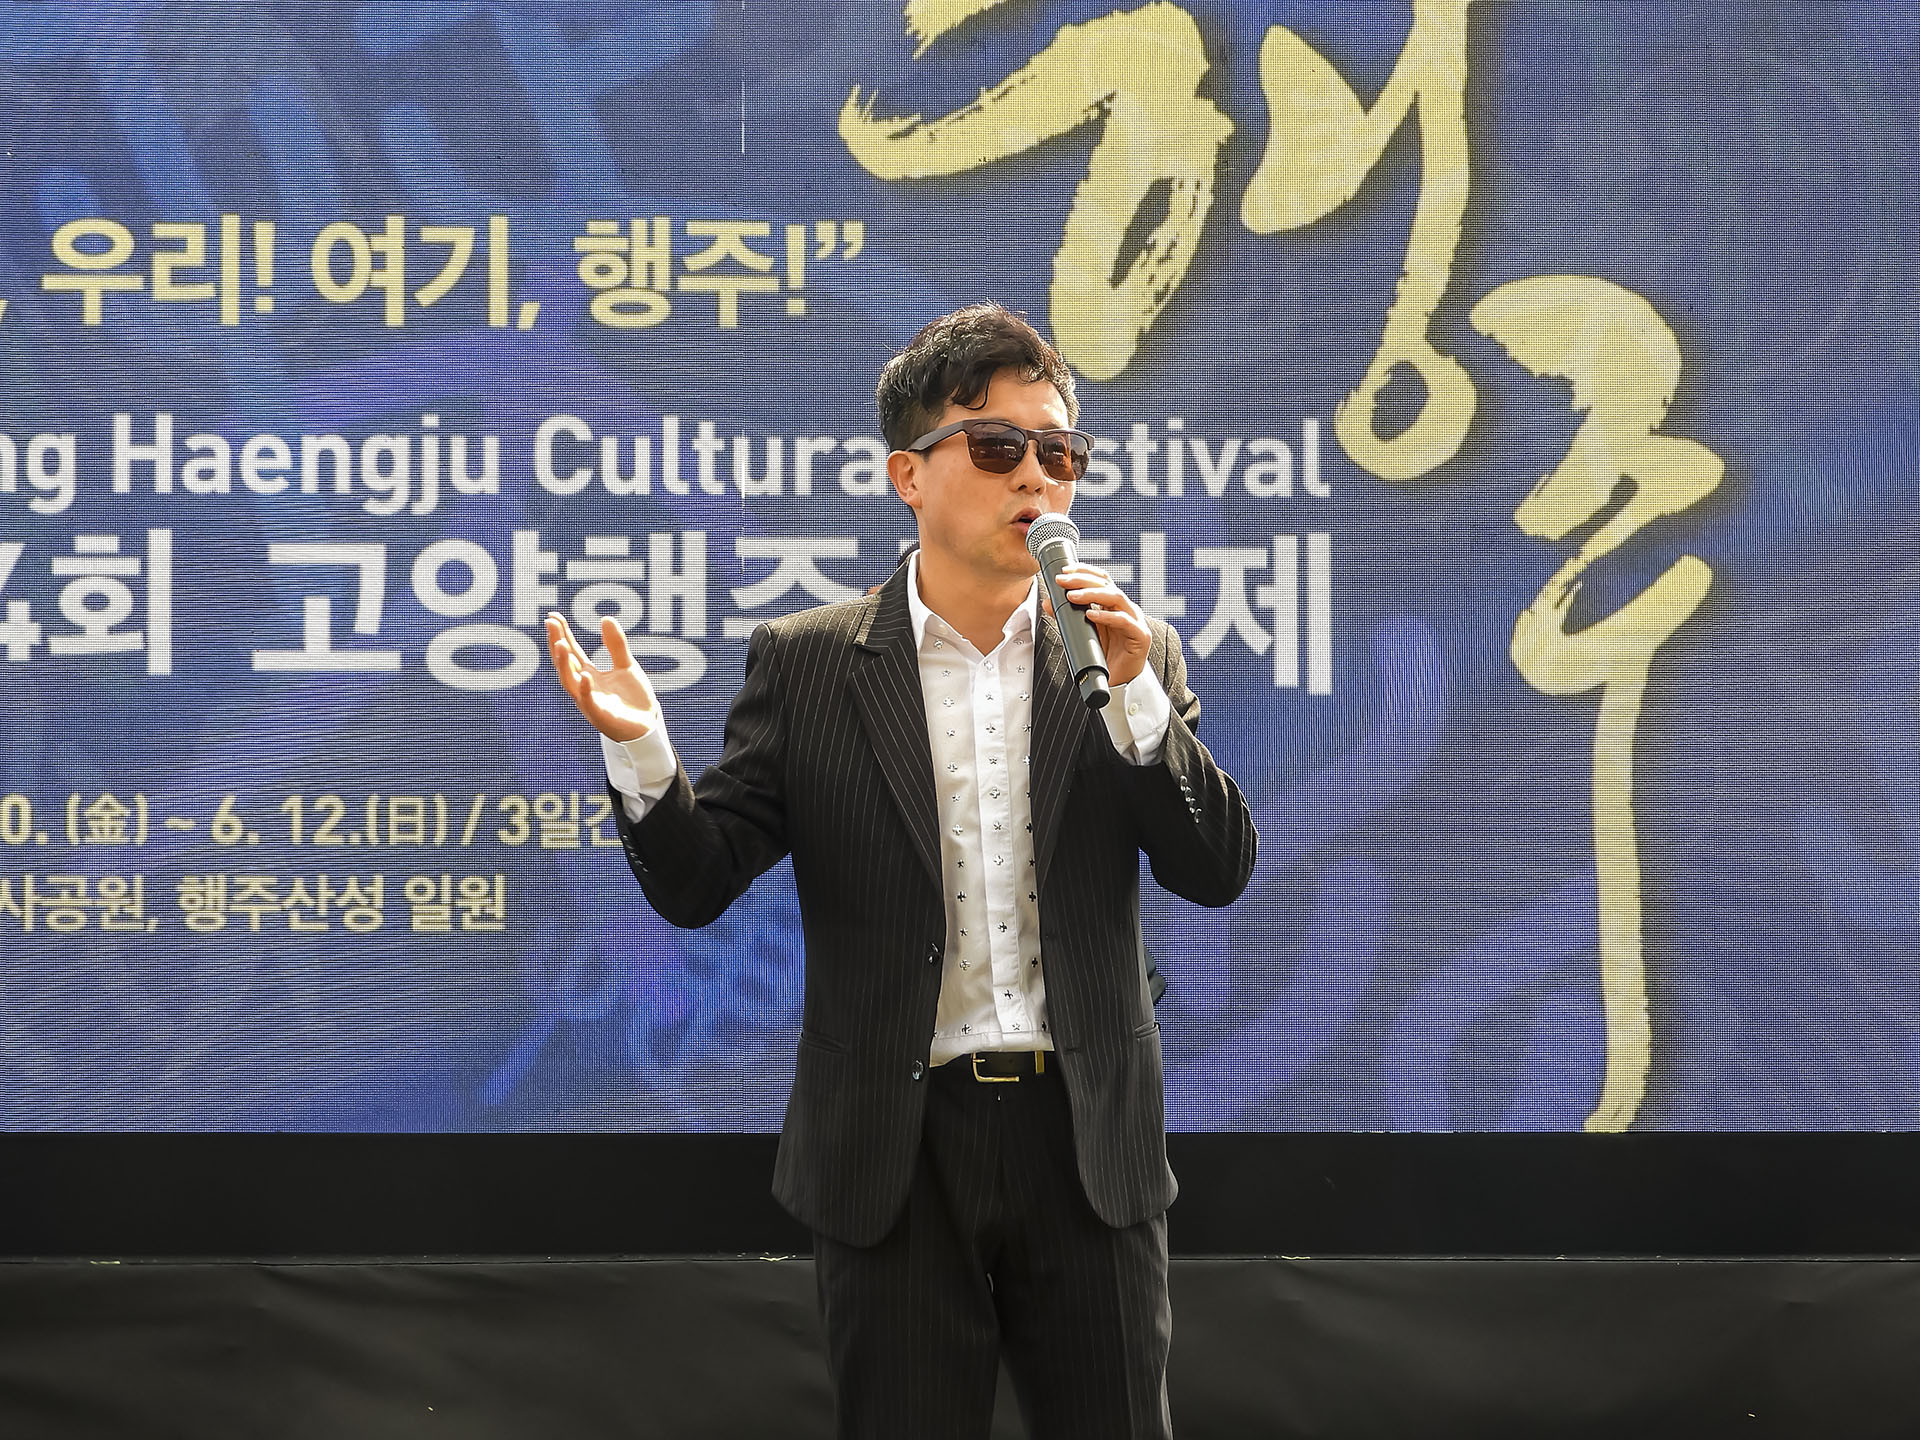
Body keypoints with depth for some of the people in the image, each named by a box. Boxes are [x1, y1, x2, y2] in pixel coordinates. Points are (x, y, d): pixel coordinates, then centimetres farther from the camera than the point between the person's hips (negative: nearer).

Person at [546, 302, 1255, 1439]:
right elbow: (697, 882, -2)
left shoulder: (1137, 658, 7)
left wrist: (1133, 694, -13)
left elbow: (1220, 869, 0)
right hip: (899, 1156, -1)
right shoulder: (807, 664, 2)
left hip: (1087, 1140, 1)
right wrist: (639, 748, -21)